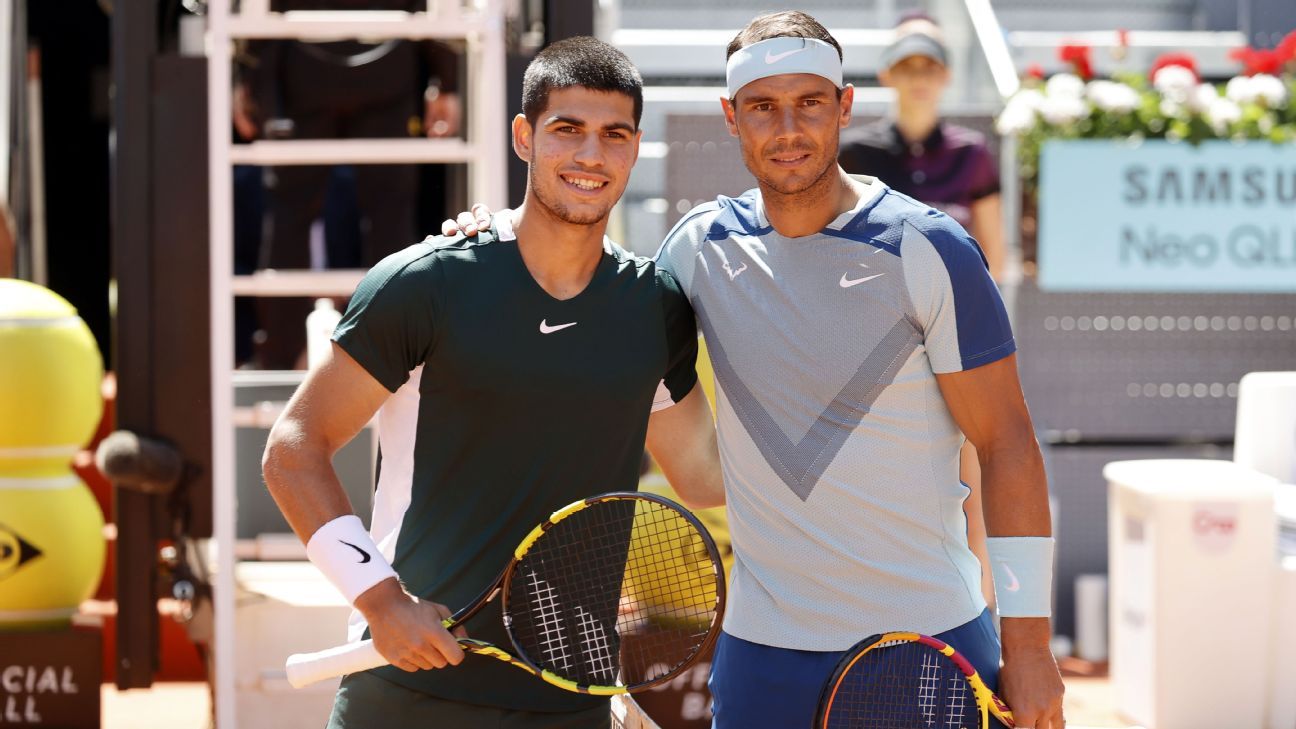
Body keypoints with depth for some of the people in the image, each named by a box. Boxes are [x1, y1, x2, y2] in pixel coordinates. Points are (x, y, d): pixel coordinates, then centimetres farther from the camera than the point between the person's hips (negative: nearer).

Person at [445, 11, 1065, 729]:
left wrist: (1027, 642, -10)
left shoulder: (928, 250, -8)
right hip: (761, 648, 3)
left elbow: (1008, 444, -6)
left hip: (932, 647, -3)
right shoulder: (700, 245, 3)